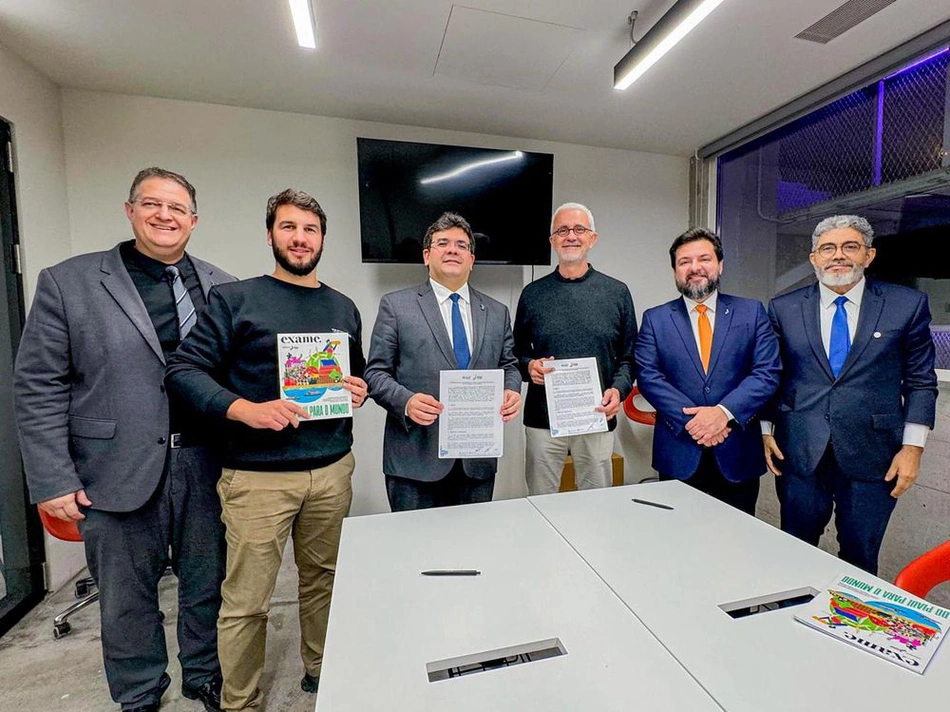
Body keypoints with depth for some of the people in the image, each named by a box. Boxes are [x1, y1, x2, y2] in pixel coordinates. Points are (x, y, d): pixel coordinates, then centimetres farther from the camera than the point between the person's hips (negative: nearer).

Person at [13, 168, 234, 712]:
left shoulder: (223, 289, 3)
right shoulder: (66, 283, 0)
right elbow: (39, 389, -2)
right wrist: (53, 480, -5)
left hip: (205, 466, 2)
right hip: (117, 473, -1)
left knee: (207, 585, 17)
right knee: (127, 599, 17)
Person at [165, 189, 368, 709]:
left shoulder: (344, 309, 11)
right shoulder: (235, 299, -2)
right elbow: (184, 370, -6)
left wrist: (359, 391, -2)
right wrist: (246, 410, -21)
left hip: (332, 470, 4)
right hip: (258, 476, -3)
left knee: (322, 580, 17)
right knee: (246, 602, 7)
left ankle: (321, 669, 42)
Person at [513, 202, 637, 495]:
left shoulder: (617, 292, 5)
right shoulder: (533, 293, 4)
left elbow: (629, 356, 7)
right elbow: (518, 352, 10)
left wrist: (619, 389, -10)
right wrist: (529, 366, -11)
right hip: (542, 419, 0)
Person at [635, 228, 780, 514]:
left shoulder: (752, 312, 5)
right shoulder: (655, 319, 2)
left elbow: (768, 372, -3)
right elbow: (648, 377, -7)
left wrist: (725, 412, -17)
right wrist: (690, 420, -17)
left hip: (738, 455, 1)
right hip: (679, 456, -1)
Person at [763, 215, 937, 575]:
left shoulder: (908, 305, 1)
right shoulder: (783, 308, 1)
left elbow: (921, 380, 3)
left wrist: (912, 446, -3)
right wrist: (766, 430, 1)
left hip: (871, 456, 0)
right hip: (799, 452, 0)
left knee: (860, 558, 15)